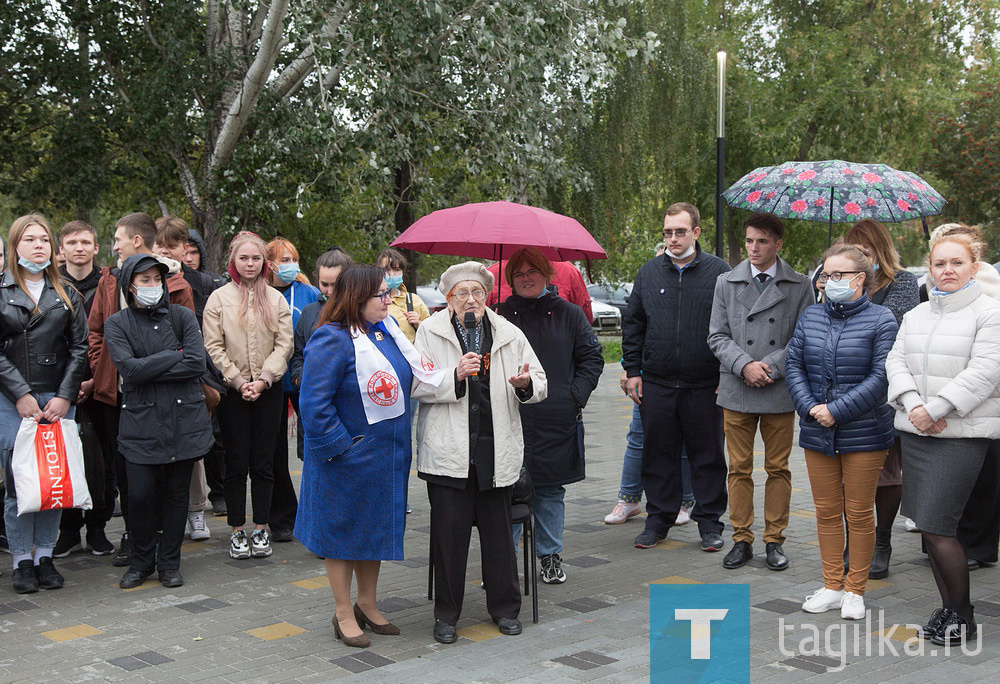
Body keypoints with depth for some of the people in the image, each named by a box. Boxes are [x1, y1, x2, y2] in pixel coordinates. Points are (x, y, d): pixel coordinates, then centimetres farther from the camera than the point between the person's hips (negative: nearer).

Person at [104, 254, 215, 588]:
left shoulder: (182, 316, 5)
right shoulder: (117, 323, 3)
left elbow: (197, 364, -8)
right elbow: (129, 368, -12)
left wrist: (148, 370, -10)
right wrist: (174, 355, -9)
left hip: (183, 419, 1)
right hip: (140, 420, -1)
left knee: (176, 493, 6)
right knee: (140, 494, -5)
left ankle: (169, 562, 21)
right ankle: (141, 561, 17)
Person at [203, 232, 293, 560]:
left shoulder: (276, 299, 9)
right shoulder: (219, 298, 3)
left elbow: (284, 345, 3)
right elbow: (213, 348, -2)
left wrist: (263, 379, -10)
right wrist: (239, 382, -10)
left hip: (268, 391, 1)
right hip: (232, 393, -1)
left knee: (263, 463, 4)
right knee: (236, 463, 2)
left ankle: (261, 529, 14)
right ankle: (237, 531, 11)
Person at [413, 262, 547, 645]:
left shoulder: (509, 334, 9)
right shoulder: (430, 332, 3)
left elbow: (540, 385, 8)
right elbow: (418, 386, -5)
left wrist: (526, 383, -15)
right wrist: (455, 376, -20)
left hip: (496, 449, 2)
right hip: (448, 451, -2)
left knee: (499, 529, 9)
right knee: (449, 531, 3)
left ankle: (504, 607, 26)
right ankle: (446, 615, 17)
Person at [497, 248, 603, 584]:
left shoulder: (568, 314, 8)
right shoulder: (500, 316, 6)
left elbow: (592, 357, 9)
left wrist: (576, 395, -2)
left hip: (556, 420, 1)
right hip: (510, 418, 0)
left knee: (551, 490, 8)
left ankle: (550, 556, 20)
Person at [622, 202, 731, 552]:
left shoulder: (719, 271, 0)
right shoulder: (649, 272, 9)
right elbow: (632, 324, 14)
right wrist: (632, 370, 8)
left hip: (705, 386, -2)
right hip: (656, 383, 3)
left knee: (708, 455, 6)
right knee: (658, 454, 9)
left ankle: (709, 522, 17)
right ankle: (658, 519, 22)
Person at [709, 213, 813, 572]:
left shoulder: (799, 286, 2)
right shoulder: (726, 283, 6)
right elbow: (717, 336, 4)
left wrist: (769, 367, -12)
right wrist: (744, 365, -12)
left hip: (780, 391, -1)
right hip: (736, 391, 1)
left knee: (778, 469, 7)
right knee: (739, 469, 6)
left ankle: (774, 540, 18)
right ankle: (742, 539, 17)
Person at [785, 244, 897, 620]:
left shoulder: (881, 319, -7)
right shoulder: (811, 316, 7)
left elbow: (881, 377, -13)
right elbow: (793, 364, 6)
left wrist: (837, 411, -17)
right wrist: (810, 408, -9)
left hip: (863, 434, -4)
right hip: (817, 434, 4)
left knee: (859, 513, 5)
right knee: (827, 511, 11)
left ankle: (855, 590, 18)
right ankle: (832, 587, 22)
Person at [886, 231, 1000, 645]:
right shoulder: (916, 315, 16)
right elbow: (896, 361, 9)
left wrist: (935, 409, -17)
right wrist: (912, 404, -9)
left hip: (962, 435, -6)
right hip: (915, 431, 6)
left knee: (936, 526, -9)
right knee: (927, 527, 9)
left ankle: (961, 617, 8)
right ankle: (948, 608, 23)